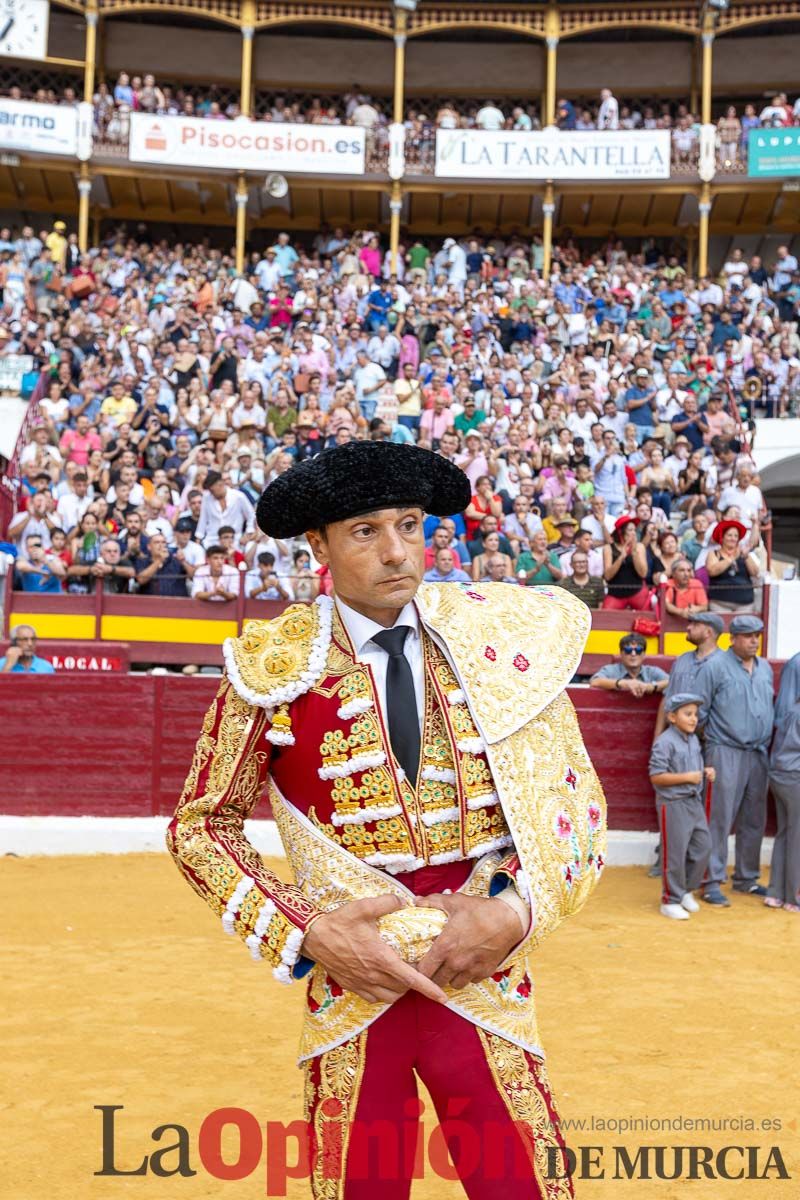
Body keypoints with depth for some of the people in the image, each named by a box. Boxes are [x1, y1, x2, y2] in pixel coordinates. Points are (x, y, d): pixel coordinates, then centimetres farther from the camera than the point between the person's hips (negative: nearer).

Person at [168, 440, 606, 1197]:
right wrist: (307, 933, -11)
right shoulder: (273, 668, -6)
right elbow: (201, 825, 1)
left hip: (486, 977, 1)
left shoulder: (502, 639, -2)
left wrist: (518, 912, -11)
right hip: (349, 980, -1)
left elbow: (575, 796, 4)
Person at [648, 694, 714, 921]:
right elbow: (656, 776, -20)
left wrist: (706, 772, 3)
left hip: (695, 802, 8)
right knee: (675, 853, 0)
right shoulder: (665, 742, -16)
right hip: (673, 804, -8)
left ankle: (686, 890, 29)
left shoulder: (694, 739, 9)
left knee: (703, 847, 11)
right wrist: (687, 777, -22)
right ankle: (671, 900, 13)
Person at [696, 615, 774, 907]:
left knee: (753, 821, 12)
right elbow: (699, 710, -6)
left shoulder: (765, 668, 13)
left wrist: (767, 737, 14)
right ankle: (712, 883, -1)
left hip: (759, 754, 7)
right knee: (720, 820, -6)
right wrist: (710, 735, -2)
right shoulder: (716, 666, -7)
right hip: (726, 753, -6)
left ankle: (746, 878, 24)